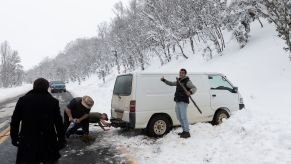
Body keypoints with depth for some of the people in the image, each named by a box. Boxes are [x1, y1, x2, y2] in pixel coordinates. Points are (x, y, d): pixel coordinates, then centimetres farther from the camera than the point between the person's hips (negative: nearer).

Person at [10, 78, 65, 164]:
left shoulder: (22, 100, 0)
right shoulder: (53, 101, -6)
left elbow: (15, 121, 4)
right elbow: (59, 123, -6)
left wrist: (14, 137, 15)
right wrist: (61, 140, 3)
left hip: (27, 141, 1)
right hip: (48, 141, -1)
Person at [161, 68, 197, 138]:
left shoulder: (187, 81, -6)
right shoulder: (178, 81, 17)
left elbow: (194, 88, -14)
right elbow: (171, 83, 29)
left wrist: (190, 92, -33)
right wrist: (164, 80, 19)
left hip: (183, 102, -8)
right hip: (177, 102, 8)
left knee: (184, 117, -9)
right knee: (179, 118, 13)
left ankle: (187, 132, -1)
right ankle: (184, 131, 25)